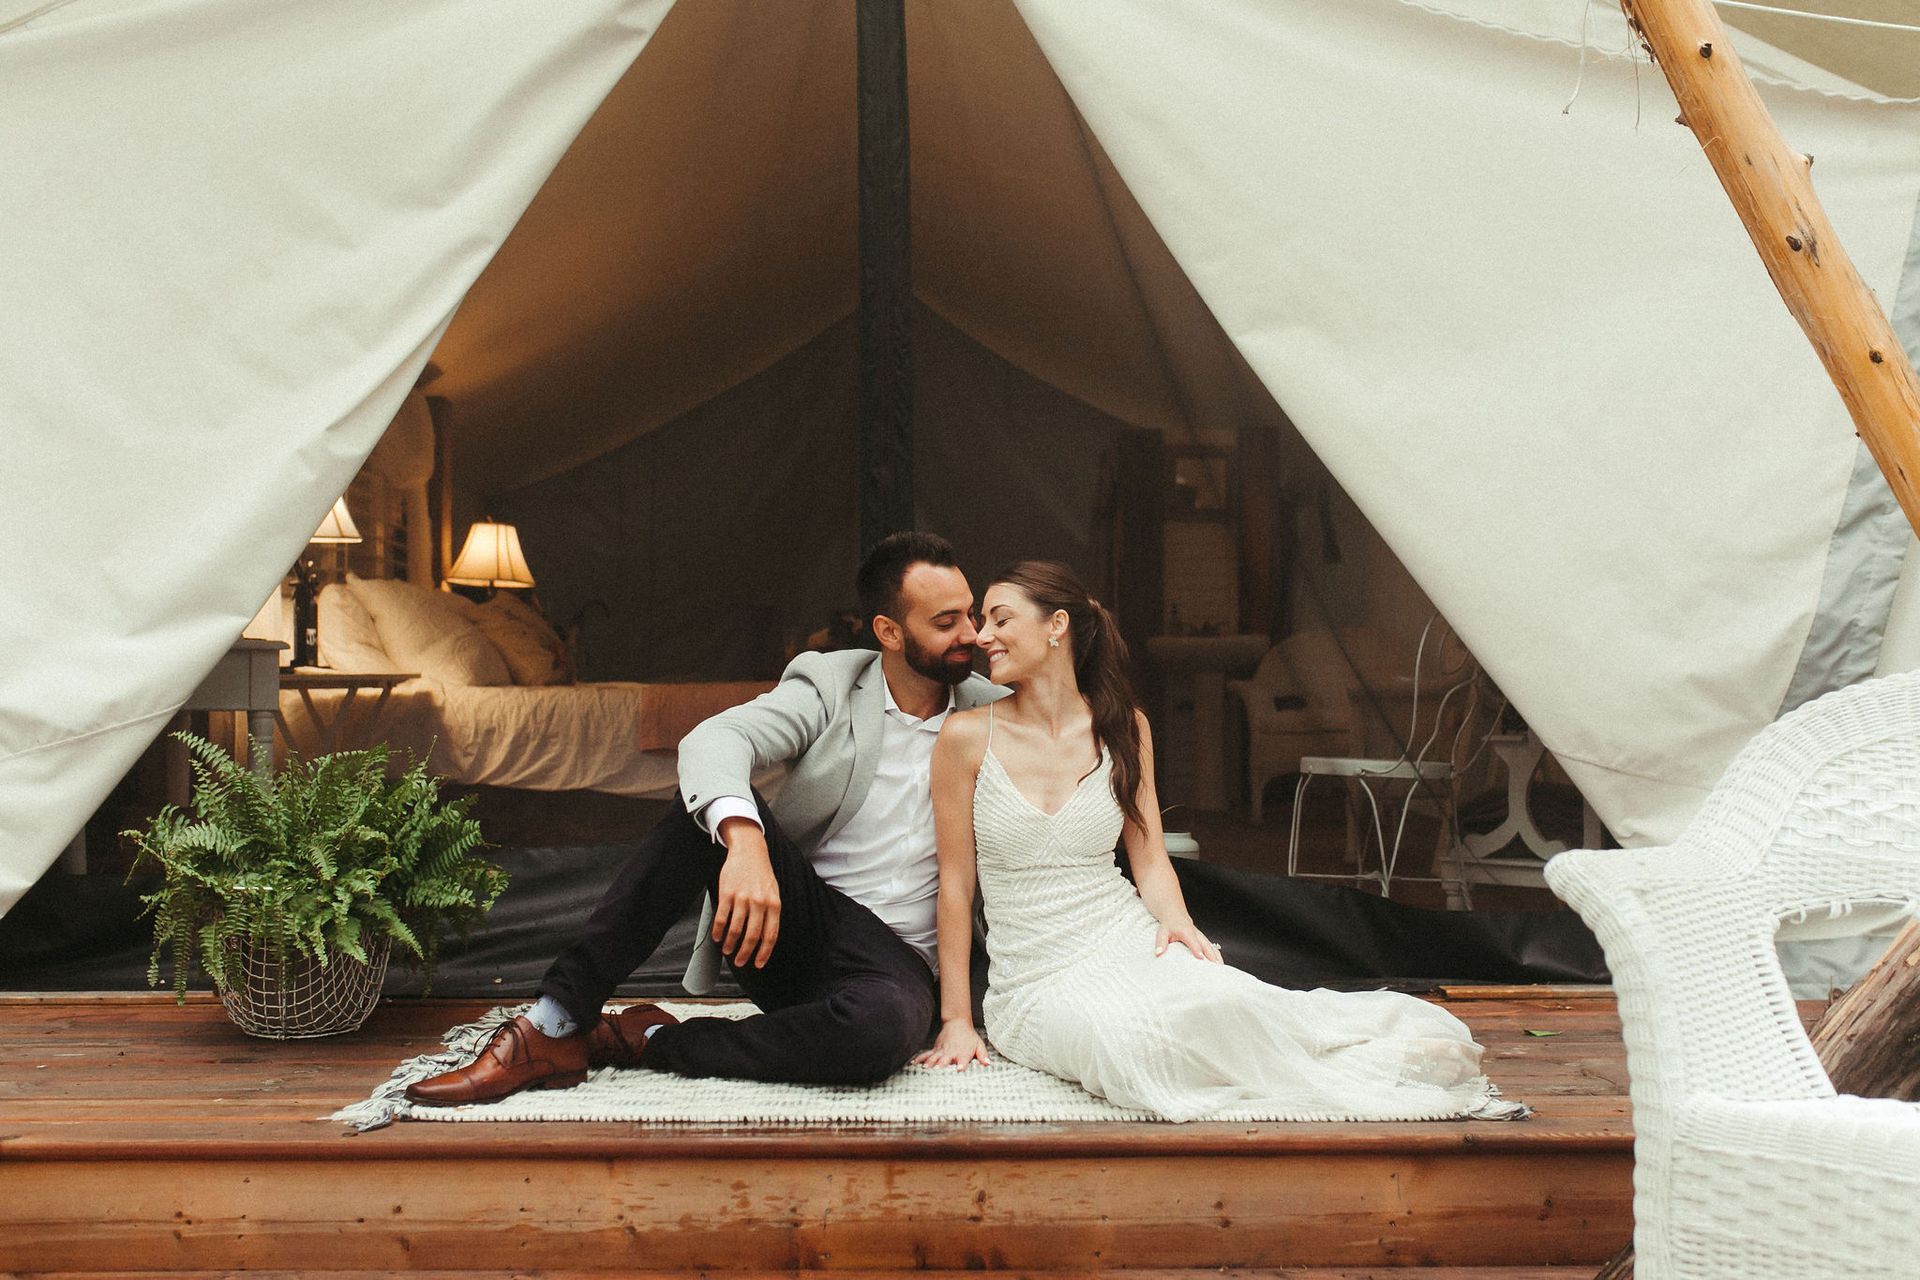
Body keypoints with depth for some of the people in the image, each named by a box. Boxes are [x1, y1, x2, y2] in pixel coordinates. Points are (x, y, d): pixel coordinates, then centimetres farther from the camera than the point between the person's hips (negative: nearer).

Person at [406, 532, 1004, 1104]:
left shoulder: (987, 710, 5)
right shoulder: (829, 682, -2)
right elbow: (713, 741, -20)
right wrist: (745, 843, -41)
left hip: (895, 958, 0)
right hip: (787, 926, 0)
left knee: (881, 1024, -39)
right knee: (710, 797, -28)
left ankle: (642, 1041, -19)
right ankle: (556, 1022, -28)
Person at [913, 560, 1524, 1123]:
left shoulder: (1122, 727, 6)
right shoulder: (967, 736, -2)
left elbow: (1150, 860, 10)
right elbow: (956, 883, 0)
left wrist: (1173, 918, -12)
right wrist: (957, 1021, -2)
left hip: (1129, 943, 2)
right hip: (1034, 980, -2)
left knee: (1215, 1002, -35)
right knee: (1132, 1041, -37)